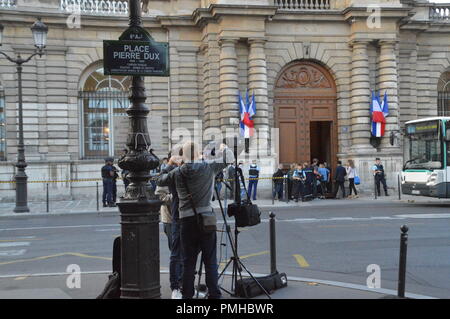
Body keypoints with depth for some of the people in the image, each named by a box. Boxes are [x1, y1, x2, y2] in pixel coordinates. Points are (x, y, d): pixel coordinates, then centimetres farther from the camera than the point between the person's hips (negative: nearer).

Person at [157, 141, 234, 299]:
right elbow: (228, 158, 9)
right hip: (206, 218, -2)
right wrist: (223, 148, 29)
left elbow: (160, 180, 20)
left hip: (186, 220, 2)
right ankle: (214, 294, 5)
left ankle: (187, 295, 14)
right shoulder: (208, 167, -2)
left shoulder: (177, 172, 4)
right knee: (210, 261, 3)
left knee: (188, 261, 9)